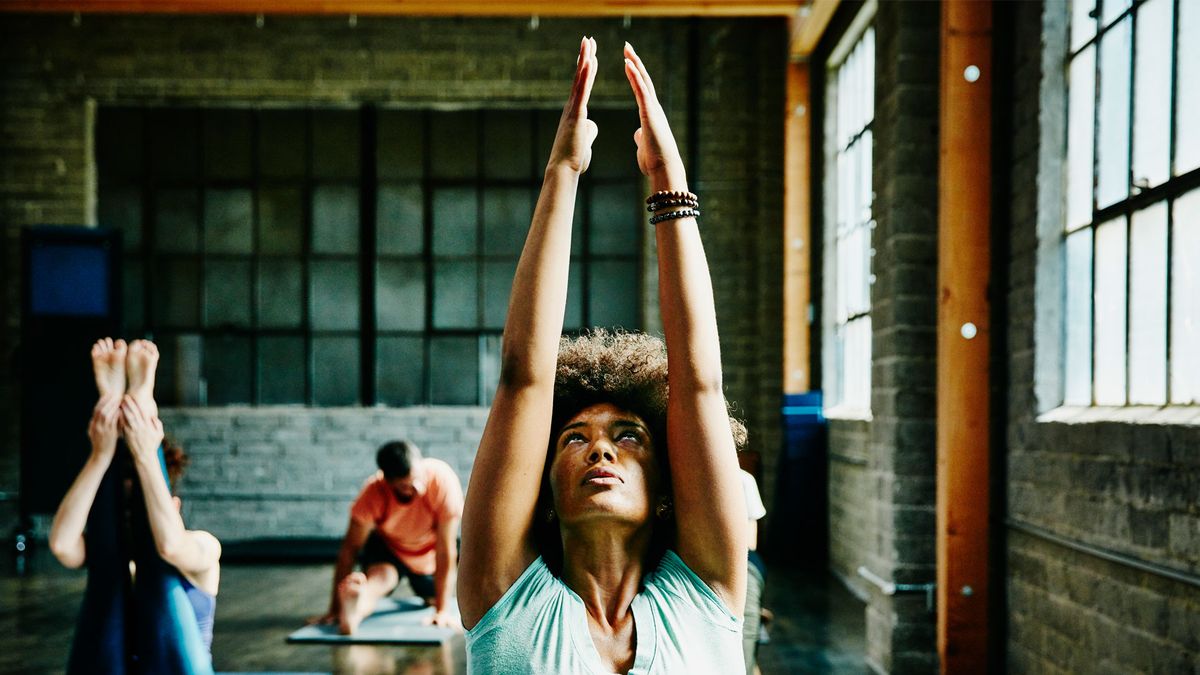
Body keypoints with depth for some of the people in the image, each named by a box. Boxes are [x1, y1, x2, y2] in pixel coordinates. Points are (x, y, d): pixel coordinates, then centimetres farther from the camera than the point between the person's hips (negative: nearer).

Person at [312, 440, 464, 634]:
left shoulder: (443, 480, -36)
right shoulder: (374, 492, -34)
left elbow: (446, 548, -32)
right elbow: (349, 549, -29)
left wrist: (443, 610, -32)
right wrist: (335, 609, -30)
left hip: (429, 551, 3)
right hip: (387, 546, -3)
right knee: (380, 576, -31)